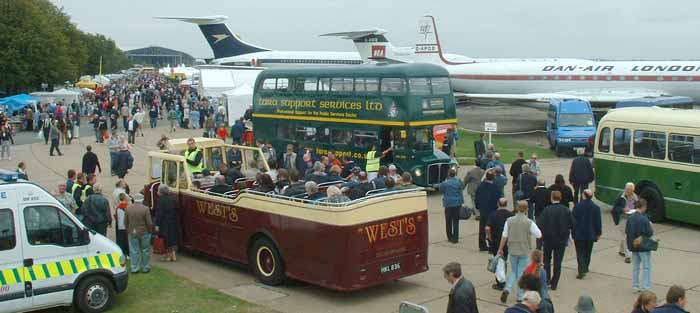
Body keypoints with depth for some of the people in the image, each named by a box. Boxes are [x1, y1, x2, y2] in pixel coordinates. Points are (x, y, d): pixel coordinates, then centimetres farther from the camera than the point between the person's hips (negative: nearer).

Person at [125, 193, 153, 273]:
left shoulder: (128, 208, -3)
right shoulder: (145, 209, -14)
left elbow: (125, 222, 4)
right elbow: (149, 223, -13)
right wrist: (149, 230, 5)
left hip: (132, 233, 3)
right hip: (144, 232, -3)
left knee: (134, 251, 8)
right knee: (145, 250, 9)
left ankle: (134, 268, 10)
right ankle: (145, 268, 14)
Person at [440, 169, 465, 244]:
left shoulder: (445, 183, -14)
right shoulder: (458, 181, -5)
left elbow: (441, 190, 4)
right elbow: (462, 187, 13)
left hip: (448, 204, -2)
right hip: (457, 203, 2)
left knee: (448, 221, 11)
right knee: (456, 221, 6)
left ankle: (450, 237, 19)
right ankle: (455, 238, 5)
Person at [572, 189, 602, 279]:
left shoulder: (577, 206, -12)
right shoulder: (596, 208, -4)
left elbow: (573, 220, -8)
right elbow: (598, 222, 1)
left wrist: (573, 232, 2)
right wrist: (598, 233, 12)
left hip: (579, 234, -3)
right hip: (590, 234, 3)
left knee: (580, 252, 0)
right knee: (587, 252, 18)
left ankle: (582, 270, -13)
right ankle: (585, 268, 31)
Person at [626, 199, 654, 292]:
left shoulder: (630, 218, -2)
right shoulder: (644, 219, -21)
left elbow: (626, 232, 3)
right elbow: (649, 233, -18)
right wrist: (650, 227, 1)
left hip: (633, 246, 6)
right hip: (643, 246, -6)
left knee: (635, 267, 16)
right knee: (646, 267, 6)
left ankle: (635, 286, 21)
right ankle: (645, 287, 6)